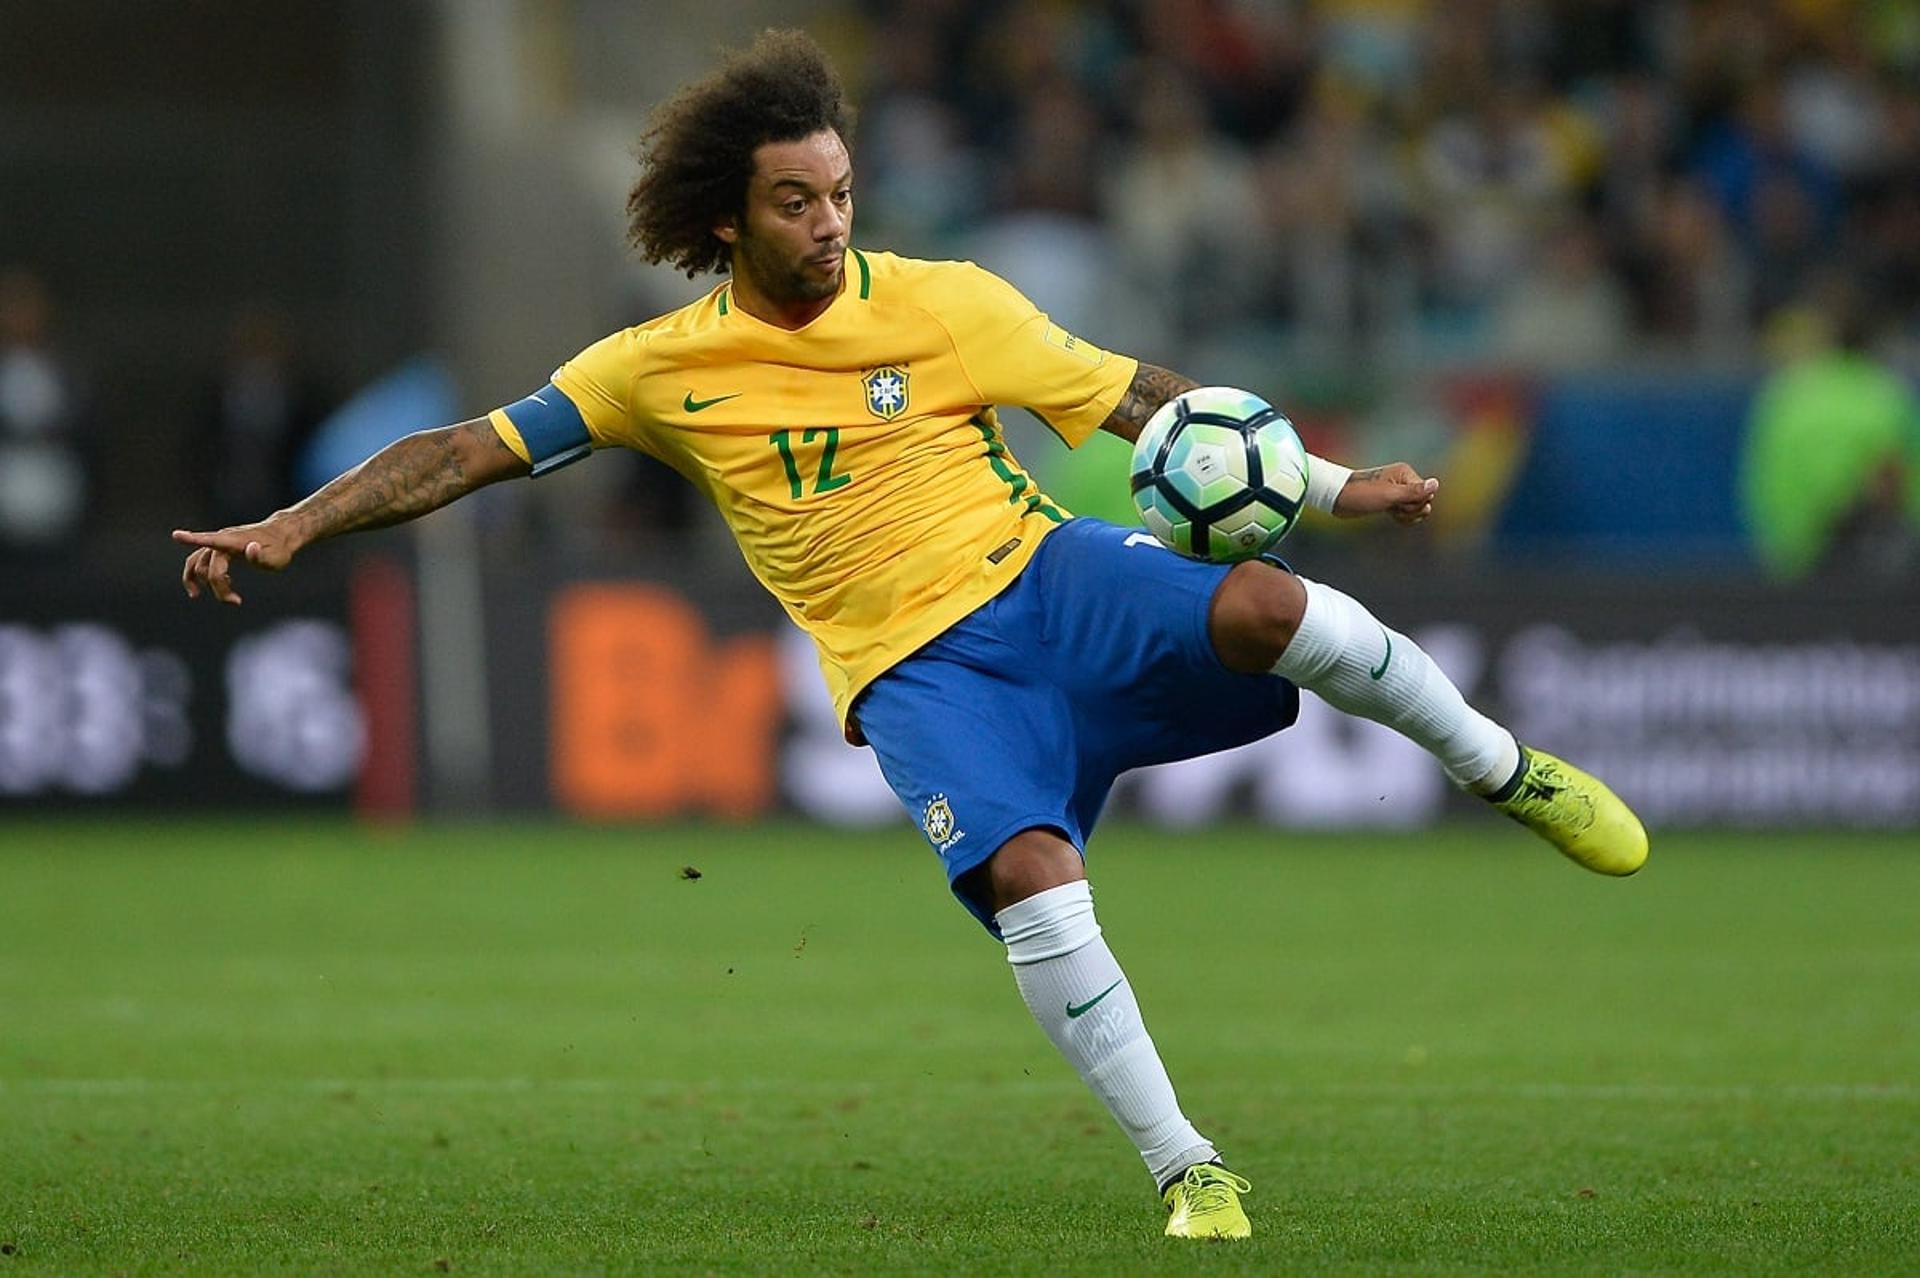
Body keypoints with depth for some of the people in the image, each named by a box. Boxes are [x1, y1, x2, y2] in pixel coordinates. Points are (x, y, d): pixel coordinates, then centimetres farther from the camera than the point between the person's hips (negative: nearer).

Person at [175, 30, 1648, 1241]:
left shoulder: (943, 303, -1)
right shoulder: (663, 369, 1)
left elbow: (1147, 402, 2)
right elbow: (466, 453, 5)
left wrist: (1330, 485, -5)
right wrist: (287, 530, -3)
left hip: (1044, 580, 0)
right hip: (910, 669, 0)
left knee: (1266, 607, -29)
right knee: (1031, 878, -29)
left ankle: (1505, 769, -3)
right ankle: (1189, 1172, -18)